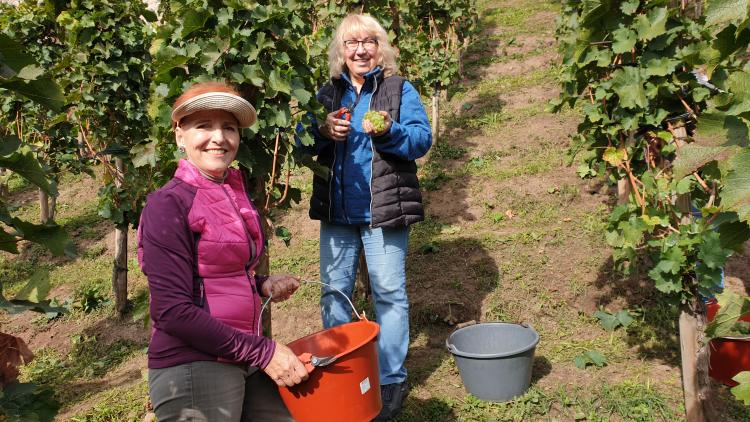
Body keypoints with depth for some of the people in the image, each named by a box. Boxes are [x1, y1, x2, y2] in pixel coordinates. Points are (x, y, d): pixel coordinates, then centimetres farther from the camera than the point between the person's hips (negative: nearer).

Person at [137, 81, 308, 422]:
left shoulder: (235, 194, 6)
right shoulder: (168, 205, -15)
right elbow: (173, 311, -19)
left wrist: (261, 285, -1)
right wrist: (262, 352, -18)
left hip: (244, 359, 7)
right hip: (192, 368, -7)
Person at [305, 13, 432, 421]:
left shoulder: (399, 89, 2)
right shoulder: (327, 93, 12)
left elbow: (422, 139, -7)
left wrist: (389, 132, -25)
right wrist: (322, 131, -12)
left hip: (383, 209, -4)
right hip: (336, 210, 4)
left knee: (389, 292, 2)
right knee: (334, 291, 11)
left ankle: (391, 379, 14)